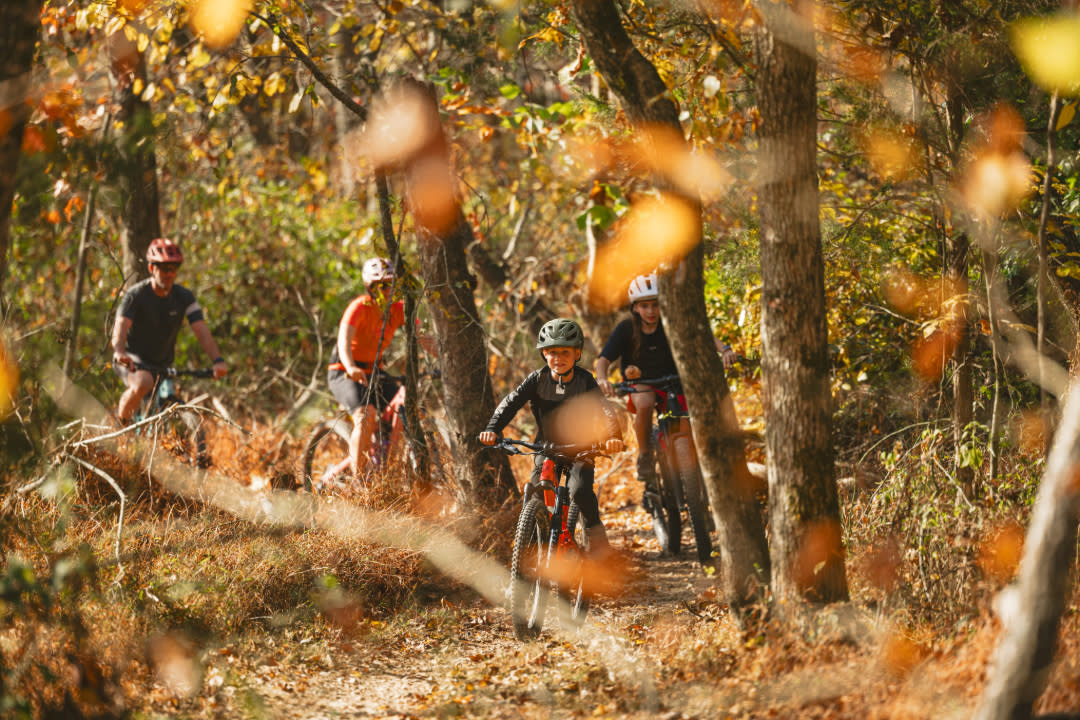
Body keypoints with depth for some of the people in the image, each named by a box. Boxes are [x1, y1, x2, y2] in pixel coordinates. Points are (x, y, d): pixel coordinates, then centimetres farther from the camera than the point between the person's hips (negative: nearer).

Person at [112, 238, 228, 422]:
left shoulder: (184, 297, -8)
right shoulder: (136, 295, -18)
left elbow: (202, 331, -19)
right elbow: (121, 326, -33)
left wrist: (218, 360, -37)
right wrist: (119, 352, -55)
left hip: (162, 365, 5)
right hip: (133, 362, -5)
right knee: (143, 384, -36)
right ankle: (121, 422, -10)